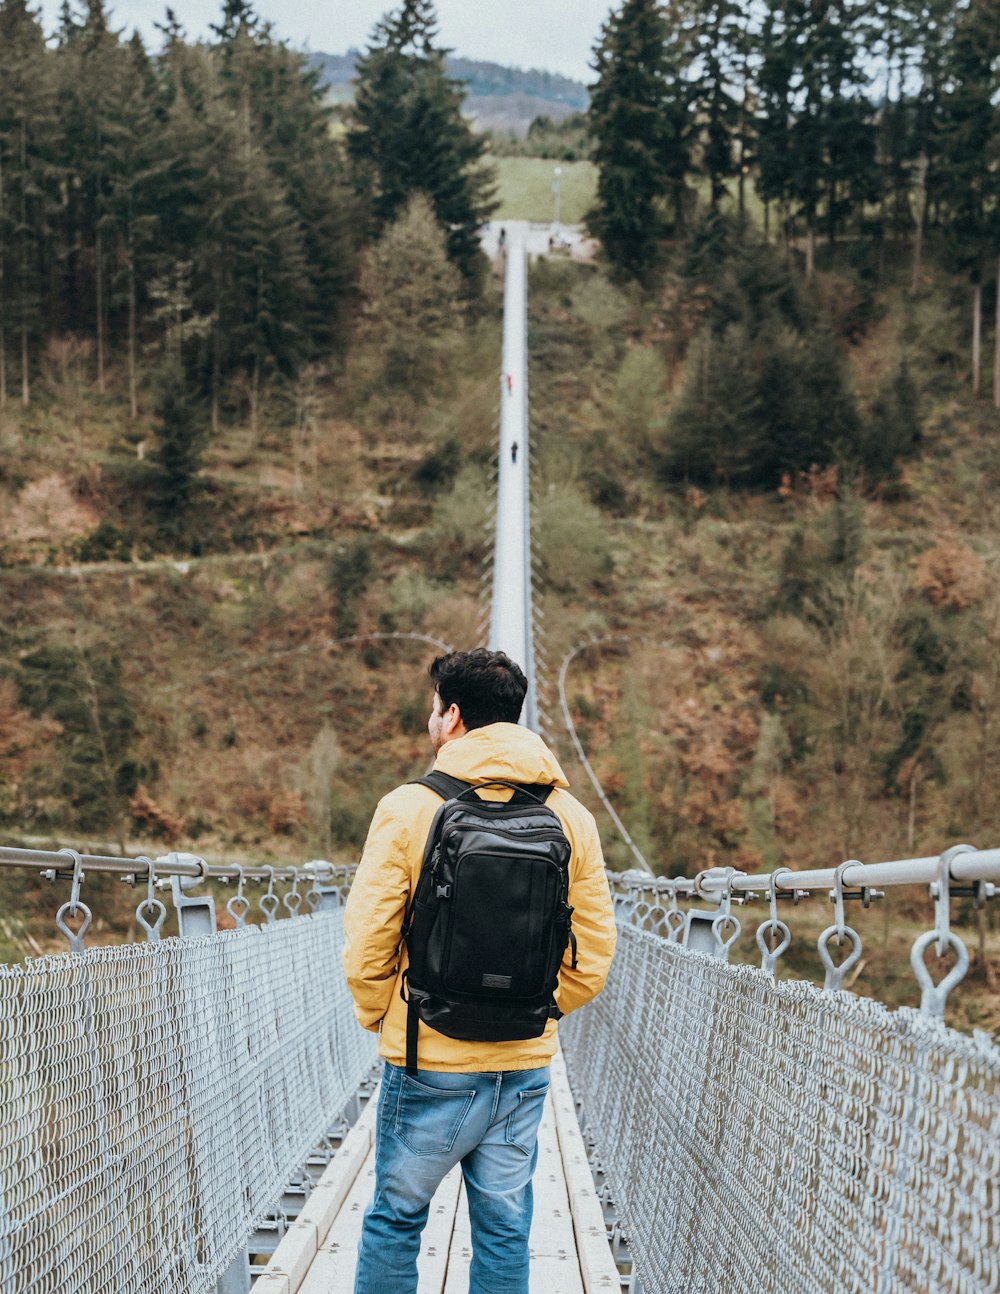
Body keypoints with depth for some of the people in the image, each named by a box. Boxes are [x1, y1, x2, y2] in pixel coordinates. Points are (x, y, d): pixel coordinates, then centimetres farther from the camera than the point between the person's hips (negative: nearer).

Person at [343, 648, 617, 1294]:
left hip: (429, 1065, -3)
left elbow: (367, 943, -9)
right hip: (527, 1066, 3)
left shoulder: (409, 808, -11)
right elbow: (592, 959, 2)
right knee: (506, 1229, 12)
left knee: (396, 1221, 12)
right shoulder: (573, 818, 0)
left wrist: (380, 1014, 9)